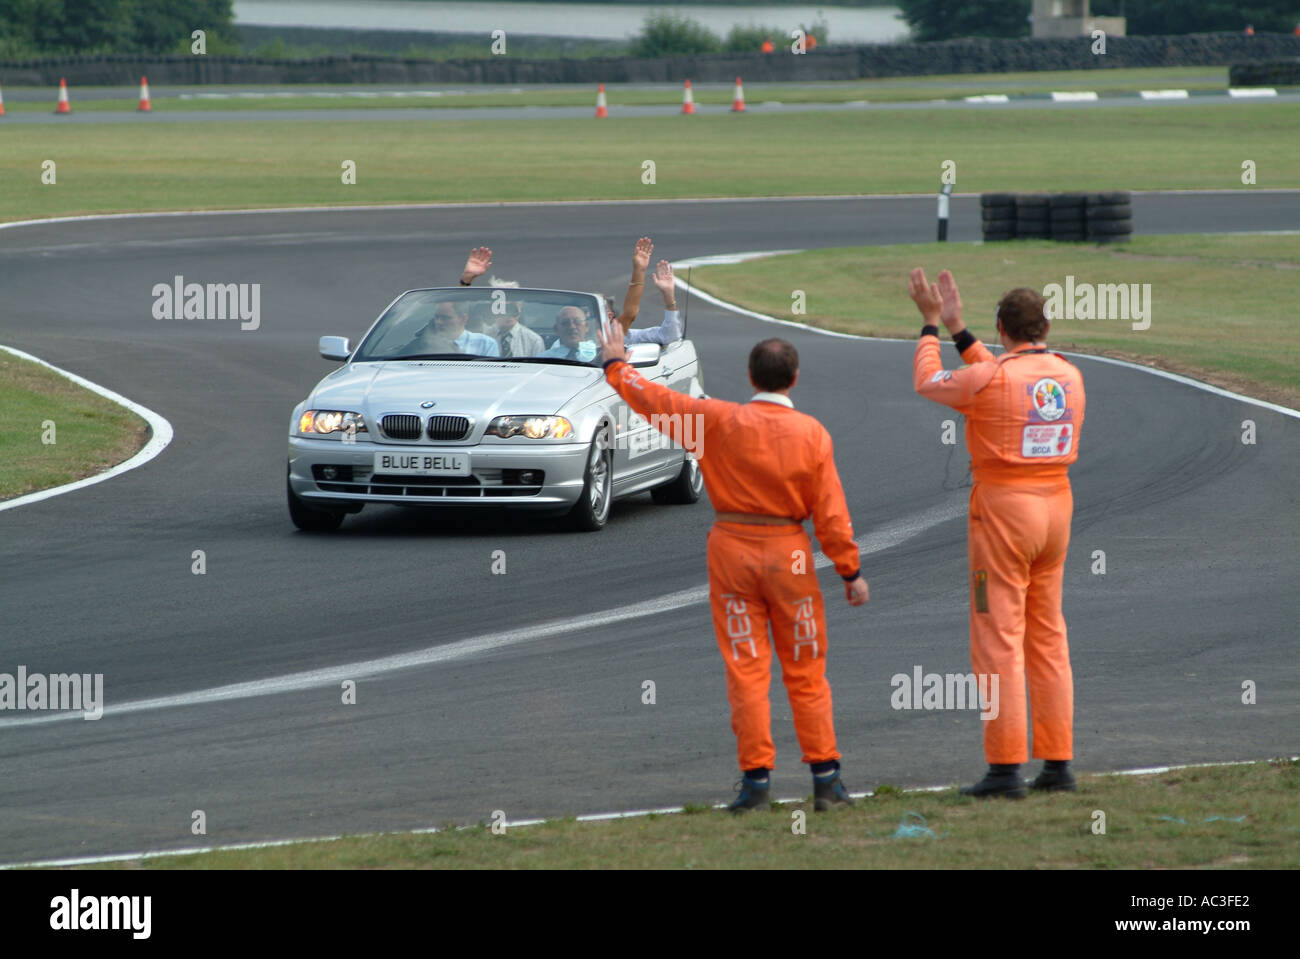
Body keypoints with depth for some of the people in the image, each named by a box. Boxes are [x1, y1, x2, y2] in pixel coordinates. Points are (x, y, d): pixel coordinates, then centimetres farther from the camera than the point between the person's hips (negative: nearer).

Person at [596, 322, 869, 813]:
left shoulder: (721, 421, -8)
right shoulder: (812, 433, -6)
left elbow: (658, 401, 1)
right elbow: (830, 511, -5)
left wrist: (617, 365, 18)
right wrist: (850, 570, 3)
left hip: (732, 551, 0)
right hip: (789, 554, 0)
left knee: (746, 670, 5)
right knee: (805, 672, 8)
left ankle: (757, 779, 2)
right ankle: (826, 779, 7)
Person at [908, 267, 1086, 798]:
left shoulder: (992, 379, -16)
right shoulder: (1069, 377, 5)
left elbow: (929, 383, 2)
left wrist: (931, 325, 17)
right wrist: (956, 329, 25)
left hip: (1003, 507, -6)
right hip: (1056, 503, 6)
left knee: (999, 639, -4)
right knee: (1047, 636, 14)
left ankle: (1005, 769, -6)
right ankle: (1057, 761, 13)